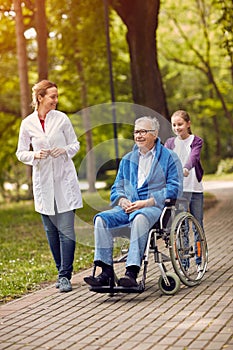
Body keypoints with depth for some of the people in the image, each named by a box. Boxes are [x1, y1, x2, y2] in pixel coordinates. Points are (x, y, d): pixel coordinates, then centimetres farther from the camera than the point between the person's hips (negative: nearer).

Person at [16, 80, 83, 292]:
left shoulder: (62, 118, 1)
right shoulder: (27, 124, 2)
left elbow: (75, 144, 8)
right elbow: (21, 153, 8)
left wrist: (65, 150, -12)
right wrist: (35, 155, -12)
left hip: (65, 180, -1)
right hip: (43, 182, 1)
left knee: (66, 229, -8)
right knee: (51, 231, 8)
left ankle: (65, 276, -4)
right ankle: (62, 272, 21)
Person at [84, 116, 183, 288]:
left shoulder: (169, 157, 7)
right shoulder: (127, 159, 24)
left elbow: (174, 188, -5)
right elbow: (116, 188, 22)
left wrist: (146, 202, -14)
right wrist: (123, 201, -4)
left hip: (155, 207, -5)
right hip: (128, 207, 5)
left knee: (139, 217, -39)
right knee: (101, 219, -22)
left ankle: (132, 272, -42)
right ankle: (106, 272, -25)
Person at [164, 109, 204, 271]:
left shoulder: (196, 141, 0)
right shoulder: (170, 143, 8)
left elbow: (194, 157, -19)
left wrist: (186, 169, -40)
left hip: (195, 187, -1)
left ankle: (200, 261, 21)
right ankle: (184, 263, 7)